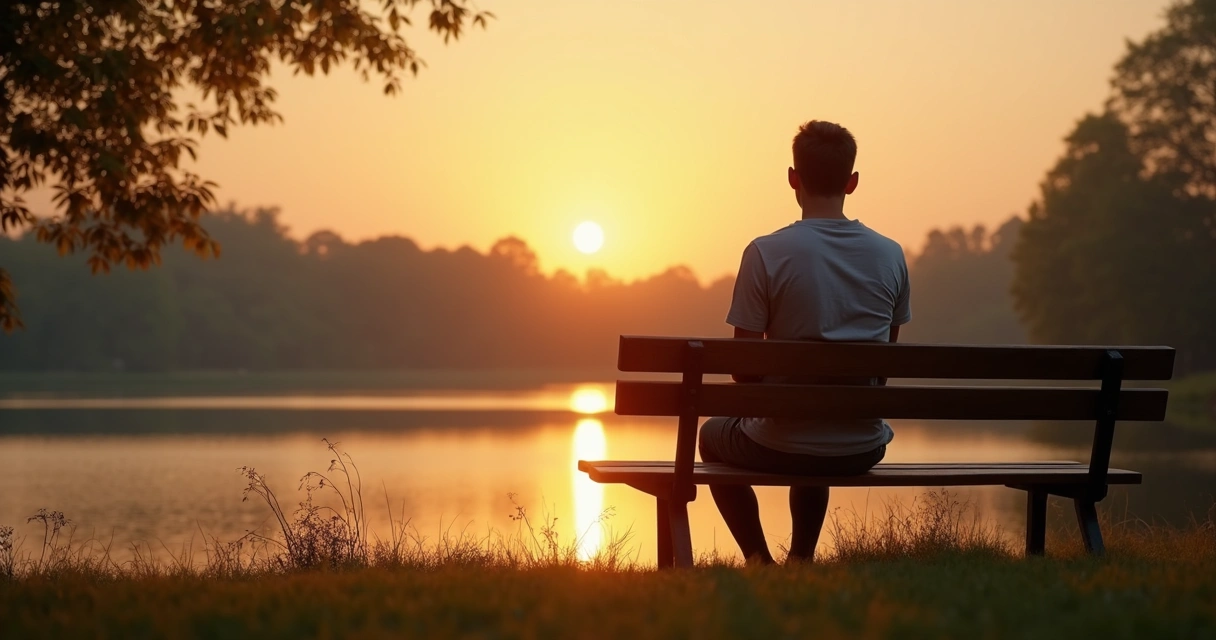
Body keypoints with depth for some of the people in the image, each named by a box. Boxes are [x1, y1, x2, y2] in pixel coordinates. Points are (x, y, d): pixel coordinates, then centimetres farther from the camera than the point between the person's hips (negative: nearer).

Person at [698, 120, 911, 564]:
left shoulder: (766, 253, -14)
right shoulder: (891, 256, -2)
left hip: (782, 447, -4)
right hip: (864, 450, 4)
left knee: (712, 434, 30)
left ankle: (759, 559, 20)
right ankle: (801, 556, 36)